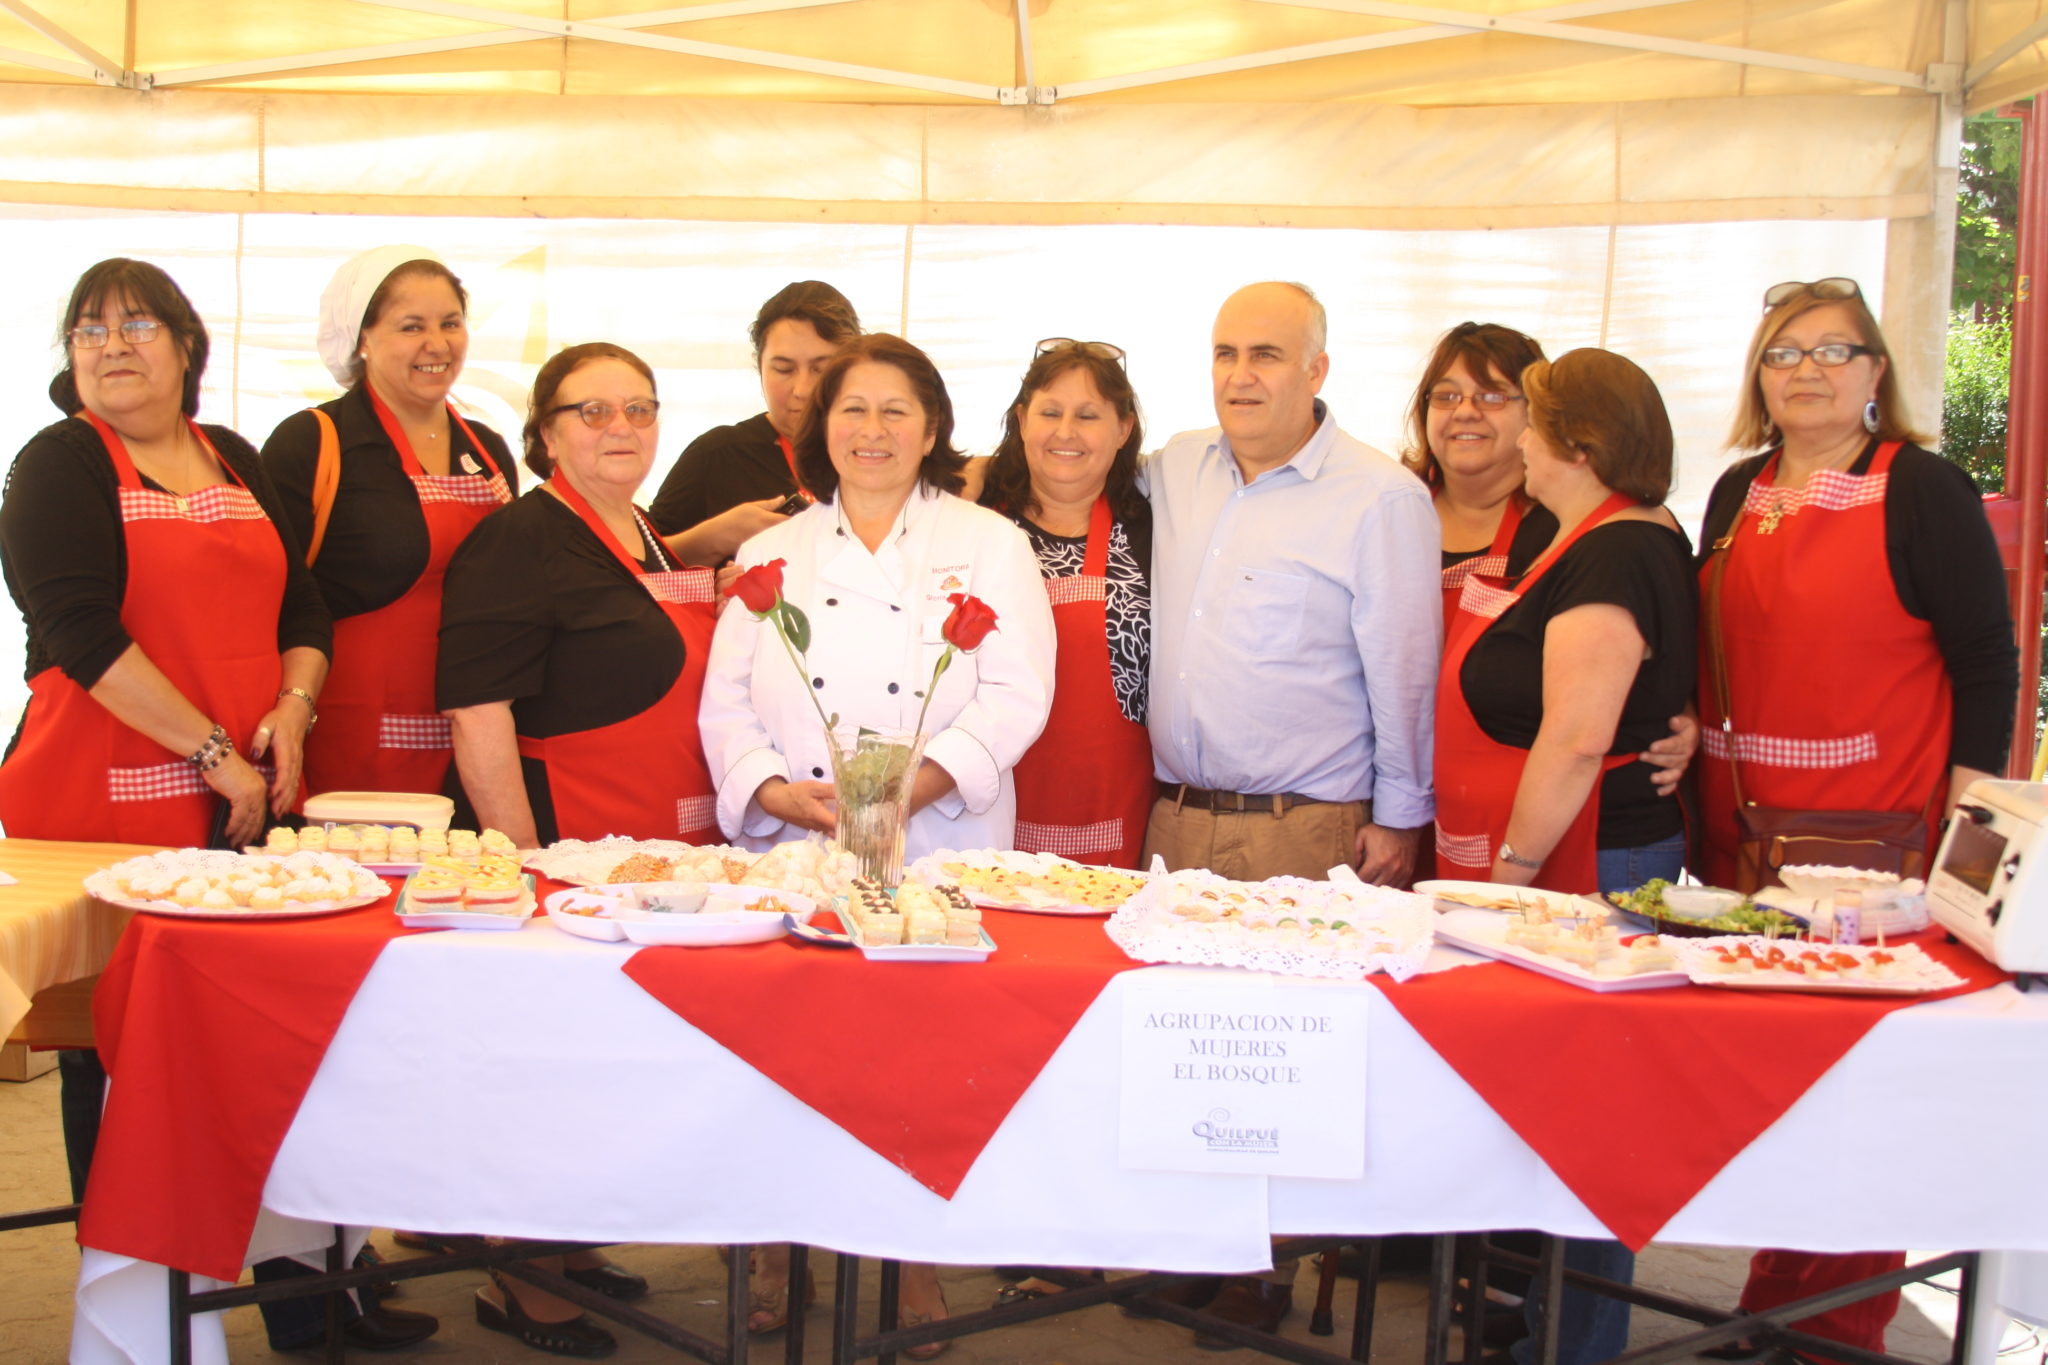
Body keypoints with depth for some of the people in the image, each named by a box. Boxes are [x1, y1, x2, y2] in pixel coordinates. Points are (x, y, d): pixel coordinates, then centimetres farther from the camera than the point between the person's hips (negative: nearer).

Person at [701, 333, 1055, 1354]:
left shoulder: (989, 546, 5)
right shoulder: (772, 554, 14)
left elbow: (1013, 698, -5)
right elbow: (727, 704, 9)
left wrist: (905, 787, -17)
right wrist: (784, 794, -10)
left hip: (939, 852, -2)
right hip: (792, 851, 2)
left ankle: (918, 1268, 15)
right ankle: (777, 1250, 18)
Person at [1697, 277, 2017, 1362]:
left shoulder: (1923, 491, -4)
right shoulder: (1738, 494, 12)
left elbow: (1988, 665, -5)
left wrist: (1963, 827, -10)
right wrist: (1689, 733, 5)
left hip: (1877, 834, -5)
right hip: (1742, 828, 5)